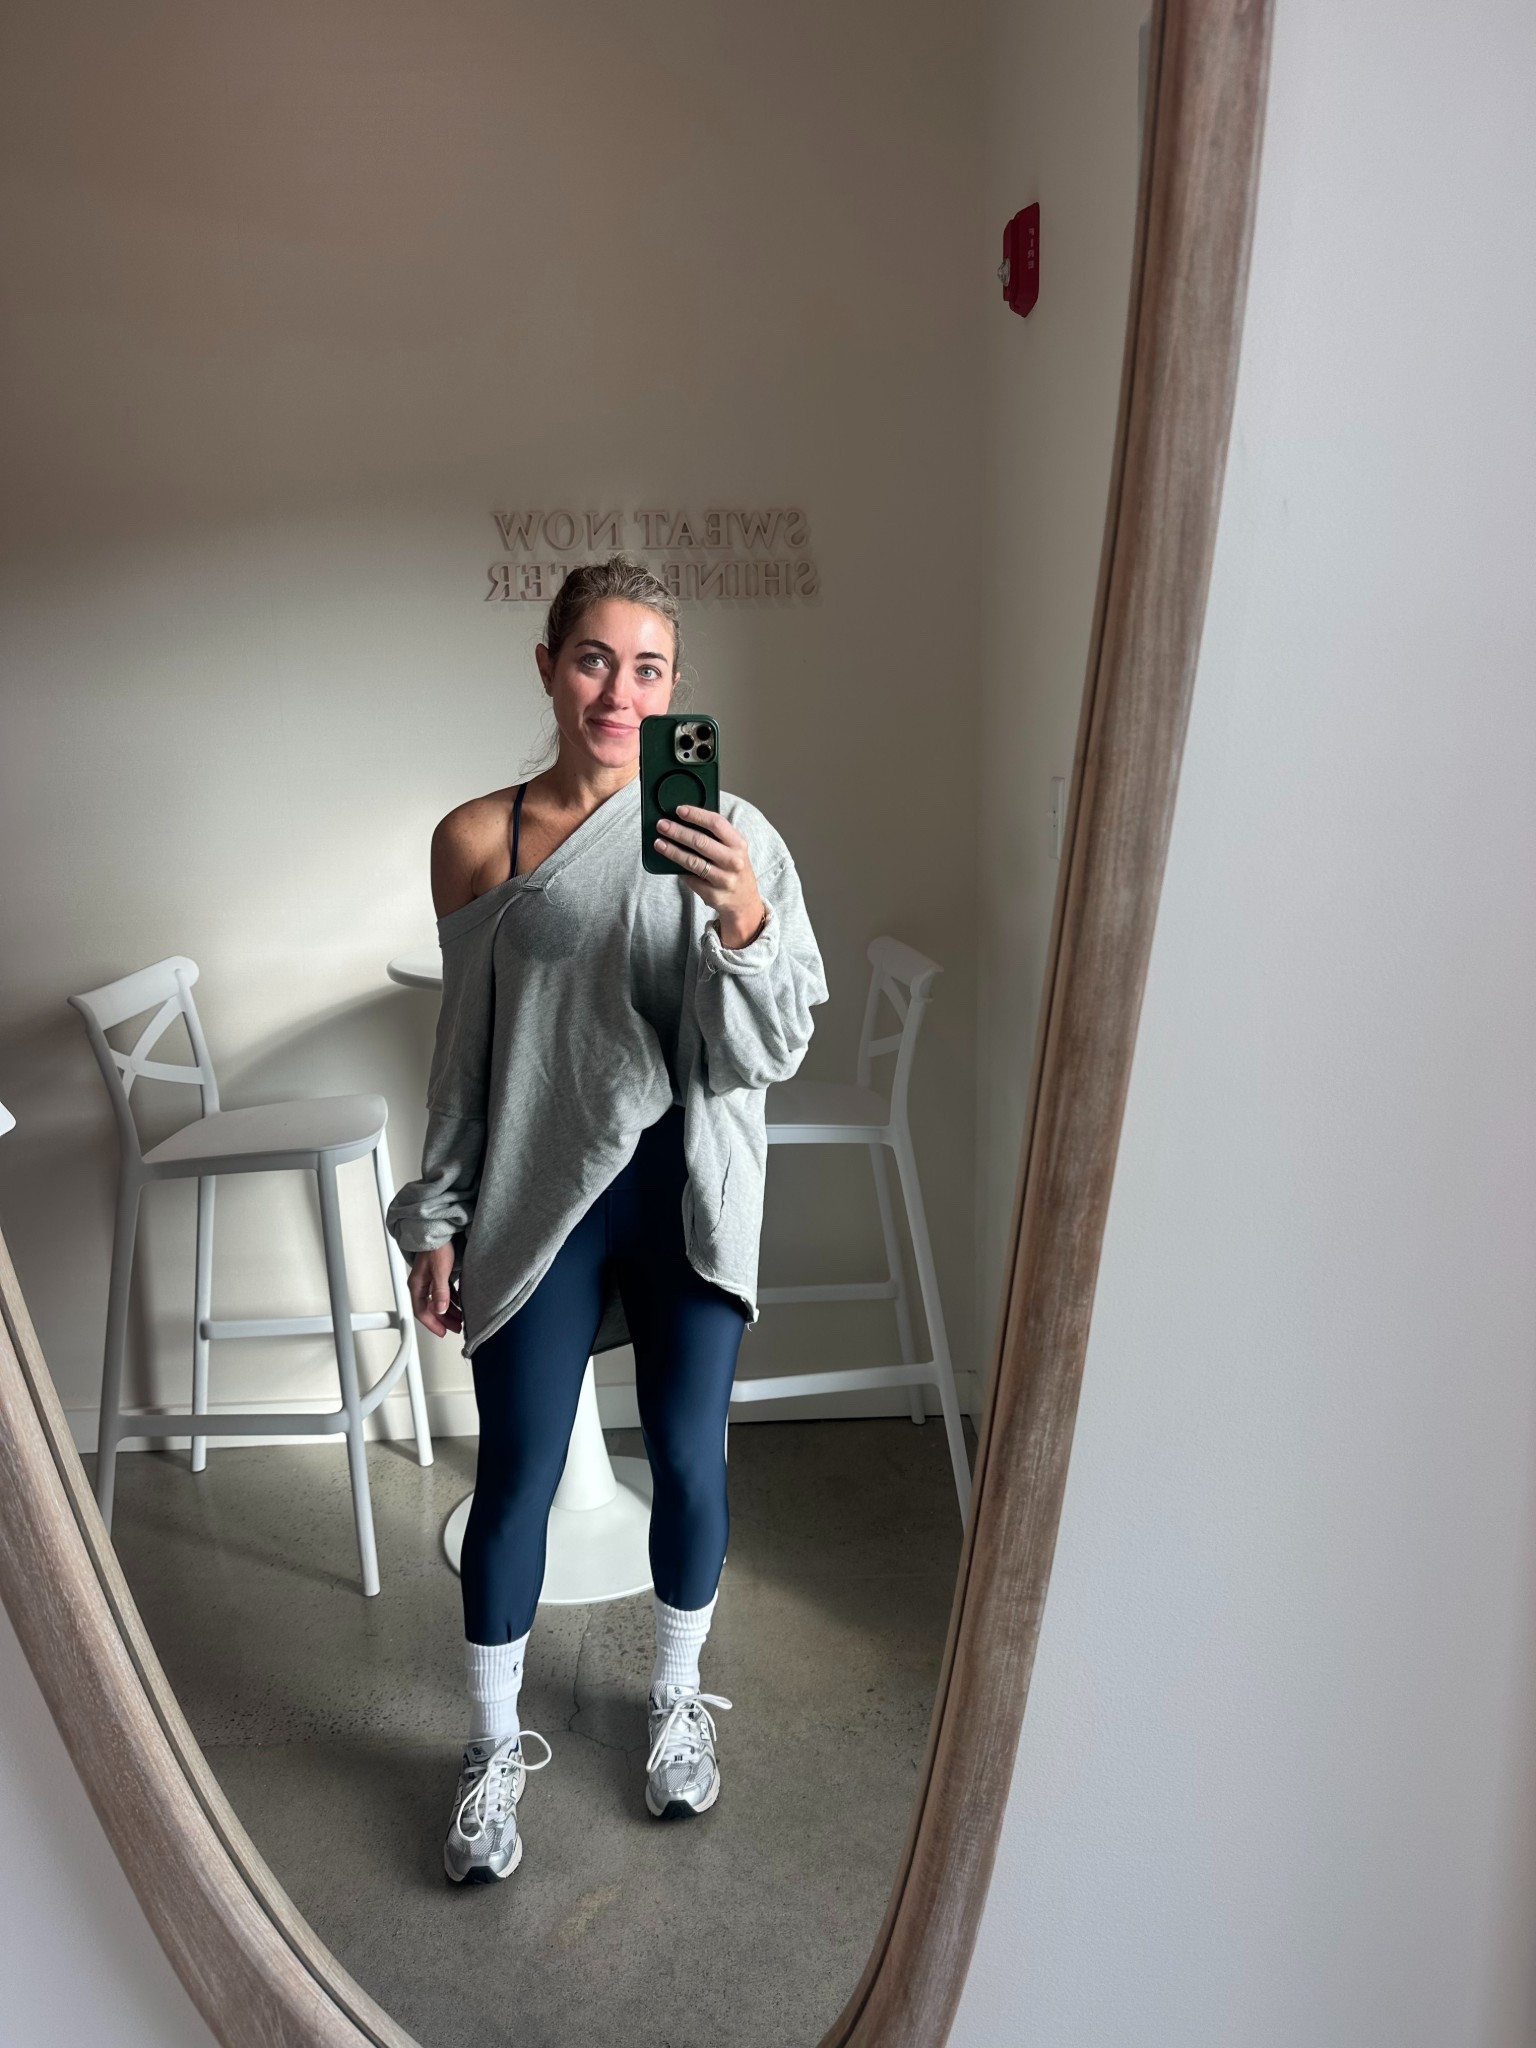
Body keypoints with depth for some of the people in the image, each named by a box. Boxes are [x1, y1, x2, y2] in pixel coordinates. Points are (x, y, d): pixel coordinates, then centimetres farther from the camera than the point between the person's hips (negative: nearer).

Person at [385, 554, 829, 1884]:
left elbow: (772, 1051, -11)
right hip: (538, 1196, 0)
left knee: (690, 1464, 12)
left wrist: (741, 918, -29)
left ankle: (678, 1699, 42)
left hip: (687, 1190, 0)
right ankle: (496, 1747, 35)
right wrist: (435, 1218, 6)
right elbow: (466, 1043, 5)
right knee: (516, 1478, 10)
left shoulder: (728, 835, -6)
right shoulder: (479, 839, -3)